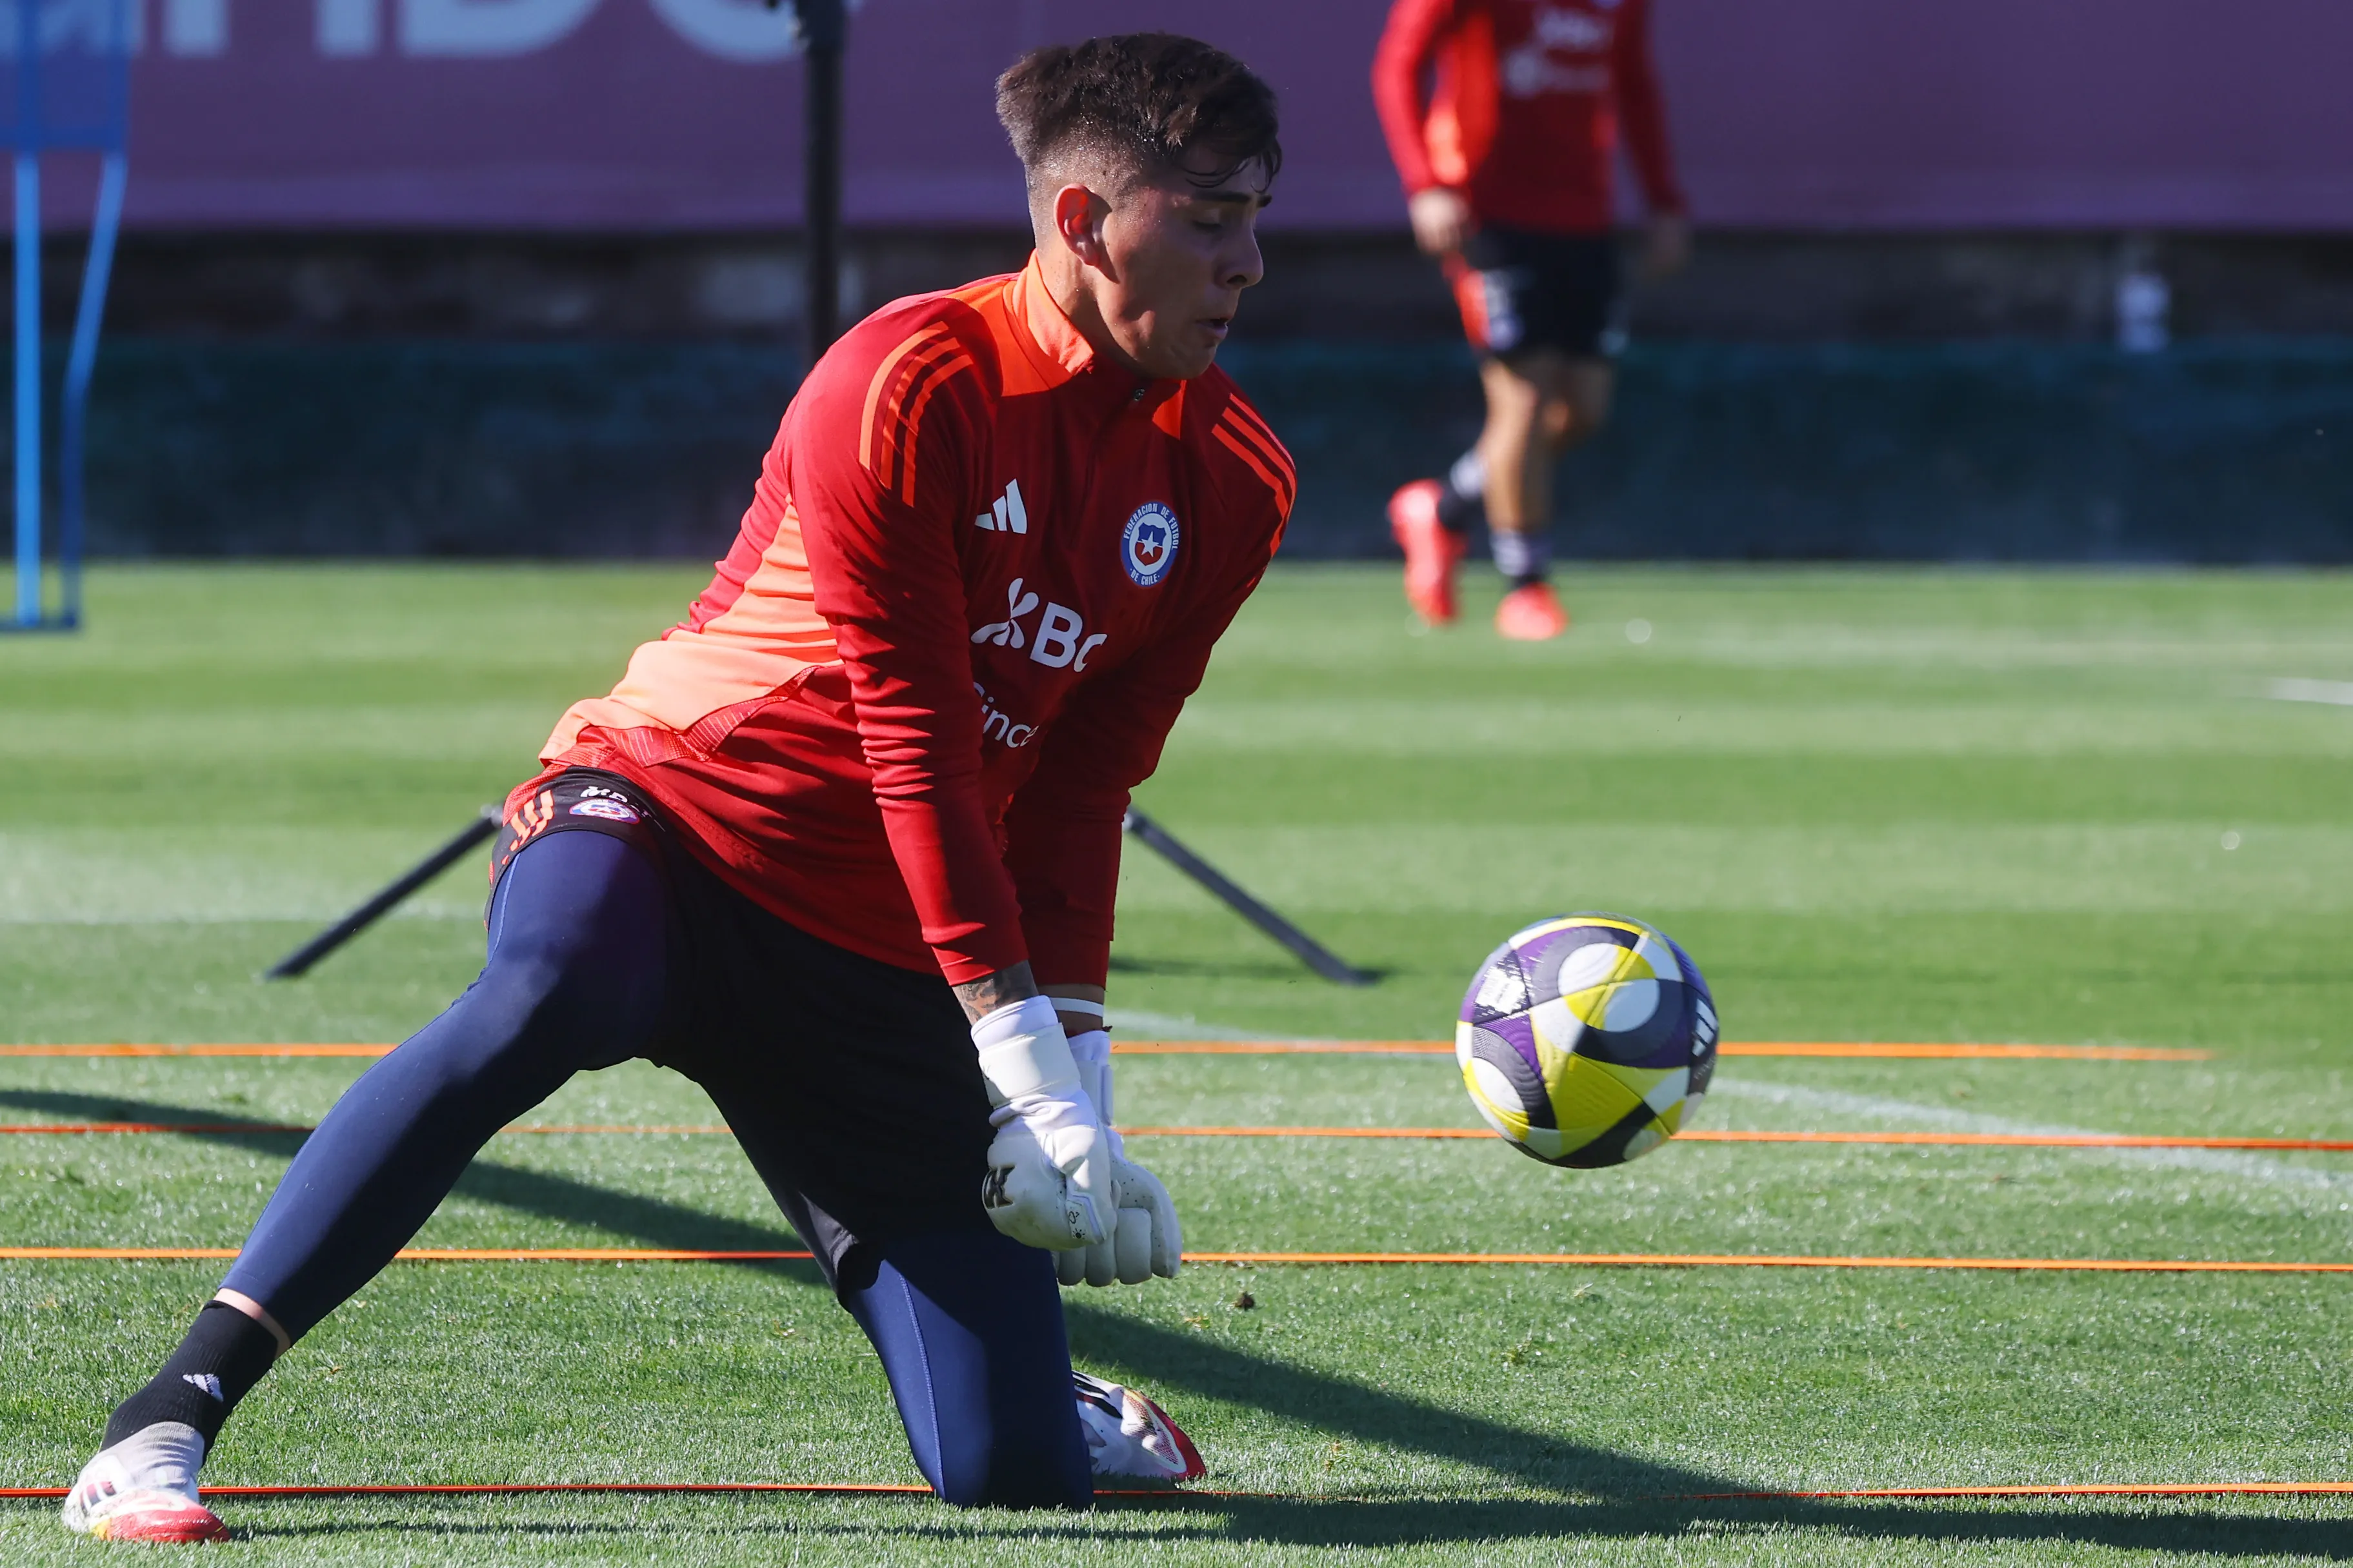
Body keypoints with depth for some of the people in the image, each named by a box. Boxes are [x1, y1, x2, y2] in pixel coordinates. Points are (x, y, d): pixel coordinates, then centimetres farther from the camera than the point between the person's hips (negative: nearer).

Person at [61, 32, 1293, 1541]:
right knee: (541, 1001, -42)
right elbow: (915, 740, -16)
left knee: (1019, 1474, -8)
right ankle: (170, 1419, -40)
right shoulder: (914, 386, -15)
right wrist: (1018, 1047, -19)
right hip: (671, 808, -5)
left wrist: (1073, 1075, 0)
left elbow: (1079, 793, 9)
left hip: (878, 958, 5)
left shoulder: (1232, 481, 4)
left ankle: (1053, 1395, 32)